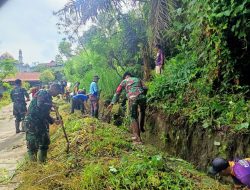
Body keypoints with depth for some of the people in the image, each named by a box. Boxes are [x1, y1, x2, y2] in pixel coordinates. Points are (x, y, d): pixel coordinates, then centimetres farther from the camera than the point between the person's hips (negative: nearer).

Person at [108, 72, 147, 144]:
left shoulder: (124, 81, 24)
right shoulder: (138, 79, 29)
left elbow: (117, 92, 19)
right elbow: (145, 88, 16)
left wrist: (112, 103, 18)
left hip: (132, 99, -2)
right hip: (142, 97, 2)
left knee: (134, 117, 6)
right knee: (142, 112, 31)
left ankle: (137, 137, 3)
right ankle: (141, 128, 33)